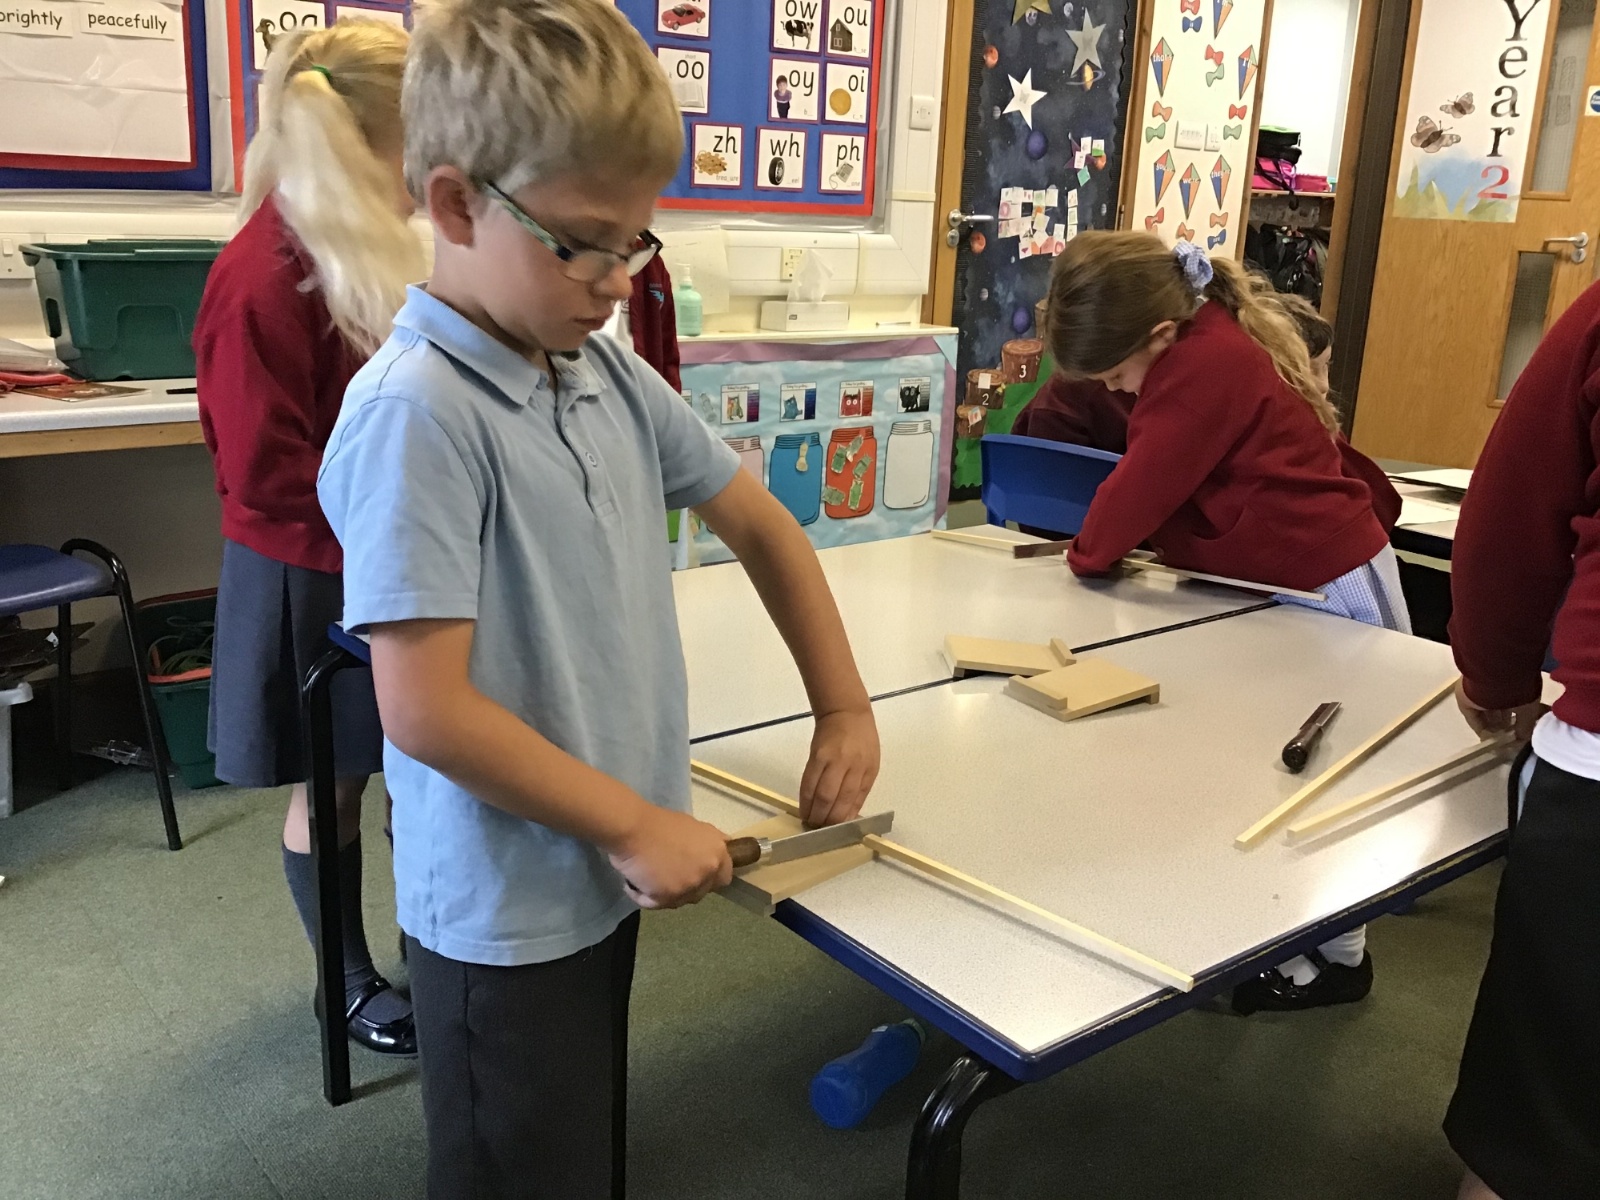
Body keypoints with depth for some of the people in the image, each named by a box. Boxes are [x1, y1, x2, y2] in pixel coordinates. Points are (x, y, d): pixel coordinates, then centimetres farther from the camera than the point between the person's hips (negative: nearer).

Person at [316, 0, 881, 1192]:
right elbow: (427, 710, -26)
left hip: (605, 878, 7)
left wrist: (845, 708, 6)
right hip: (509, 917, -7)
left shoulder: (613, 376, -1)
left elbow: (757, 521, 10)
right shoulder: (418, 411, -23)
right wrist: (636, 826, -18)